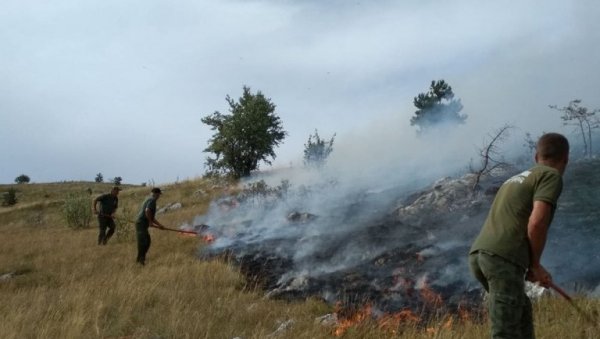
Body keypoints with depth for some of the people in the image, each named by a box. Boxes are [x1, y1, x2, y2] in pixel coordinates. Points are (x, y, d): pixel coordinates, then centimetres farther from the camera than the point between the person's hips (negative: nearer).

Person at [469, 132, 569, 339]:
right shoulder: (551, 175, 5)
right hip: (502, 259, -8)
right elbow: (536, 222, -10)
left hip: (479, 255, 8)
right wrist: (535, 264, 4)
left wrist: (532, 265, 23)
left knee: (523, 312, 26)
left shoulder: (515, 179, 29)